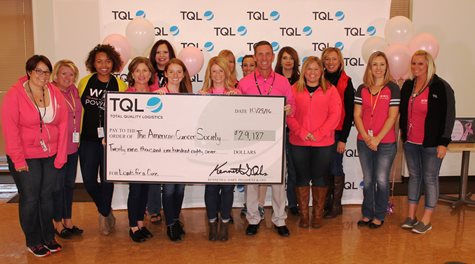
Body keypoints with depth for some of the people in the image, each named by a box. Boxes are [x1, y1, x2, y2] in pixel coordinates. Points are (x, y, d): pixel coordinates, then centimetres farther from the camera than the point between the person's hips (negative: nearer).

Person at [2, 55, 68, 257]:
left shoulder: (55, 94, 2)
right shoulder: (14, 94, -10)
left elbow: (62, 124, 0)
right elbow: (10, 128, -13)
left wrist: (61, 155, -4)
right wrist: (18, 159, -16)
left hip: (51, 155, 4)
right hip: (25, 157, -3)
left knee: (47, 196, 13)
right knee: (30, 199, 5)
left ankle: (48, 237, 28)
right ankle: (34, 242, 21)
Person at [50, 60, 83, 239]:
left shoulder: (74, 90, 7)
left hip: (73, 146, 7)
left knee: (69, 184, 15)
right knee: (58, 185, 6)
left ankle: (68, 221, 29)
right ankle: (58, 224, 21)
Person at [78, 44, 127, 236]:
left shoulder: (120, 85, -2)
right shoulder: (85, 82, 3)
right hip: (87, 140, 2)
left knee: (107, 180, 7)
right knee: (89, 180, 3)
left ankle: (104, 215, 30)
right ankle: (106, 210, 30)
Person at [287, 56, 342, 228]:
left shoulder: (330, 90, 4)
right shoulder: (294, 90, 5)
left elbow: (335, 114, -4)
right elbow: (289, 115, -2)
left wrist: (319, 133, -14)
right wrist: (301, 132, -15)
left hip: (323, 143, 0)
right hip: (298, 143, 1)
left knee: (320, 177, 6)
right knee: (302, 177, 7)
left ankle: (317, 215, 20)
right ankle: (304, 214, 18)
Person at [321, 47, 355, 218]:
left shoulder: (345, 82, -2)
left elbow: (349, 112, -4)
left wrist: (343, 138, -9)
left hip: (337, 133, -3)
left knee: (335, 169, 3)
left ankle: (336, 206, 19)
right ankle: (325, 204, 25)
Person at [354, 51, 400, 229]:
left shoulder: (392, 88, -4)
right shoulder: (362, 89, 6)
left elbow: (392, 117, -9)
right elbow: (357, 115, 2)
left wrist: (377, 139, -13)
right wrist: (366, 137, -9)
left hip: (385, 143, -3)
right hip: (364, 142, 3)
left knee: (381, 180, 3)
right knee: (368, 179, 11)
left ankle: (379, 216, 19)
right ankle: (367, 214, 25)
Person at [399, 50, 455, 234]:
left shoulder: (441, 87, -9)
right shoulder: (408, 85, 8)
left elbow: (449, 116, -10)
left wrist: (443, 142, -13)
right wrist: (403, 132, 11)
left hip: (431, 143, -5)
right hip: (410, 142, 5)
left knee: (430, 179, 3)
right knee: (414, 176, 13)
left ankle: (426, 220, 13)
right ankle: (411, 216, 22)